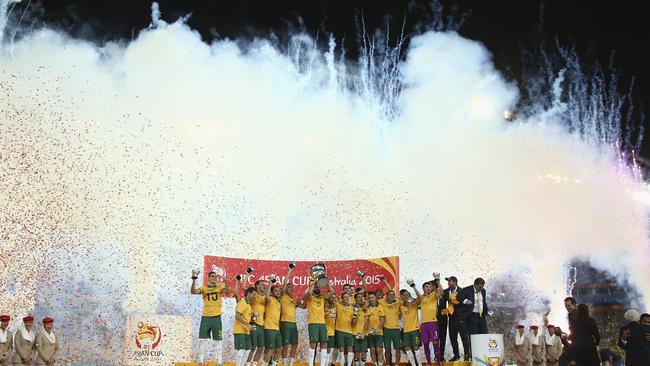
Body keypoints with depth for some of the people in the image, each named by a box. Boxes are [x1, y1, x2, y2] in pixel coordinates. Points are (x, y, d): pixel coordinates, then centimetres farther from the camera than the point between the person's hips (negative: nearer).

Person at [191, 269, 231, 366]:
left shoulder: (220, 287, 3)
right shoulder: (204, 288, 5)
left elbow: (227, 292, -17)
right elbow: (193, 291, -11)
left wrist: (225, 281, -32)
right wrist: (194, 279, -22)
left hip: (216, 317, -1)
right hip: (205, 317, 1)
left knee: (217, 341, 3)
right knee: (202, 340, 4)